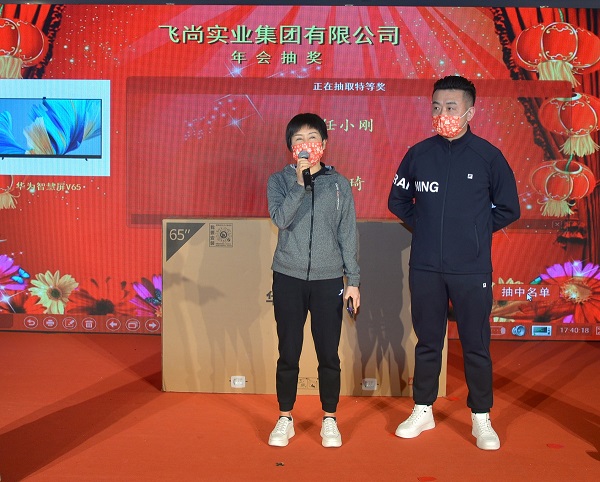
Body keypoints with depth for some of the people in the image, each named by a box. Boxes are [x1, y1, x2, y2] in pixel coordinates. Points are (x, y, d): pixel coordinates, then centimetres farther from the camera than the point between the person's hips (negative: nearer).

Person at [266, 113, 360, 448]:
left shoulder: (339, 184, 4)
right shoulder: (279, 181, 3)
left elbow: (348, 234, 5)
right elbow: (280, 219, -15)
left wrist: (353, 280, 2)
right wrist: (300, 182, -20)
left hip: (328, 279, 0)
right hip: (289, 278, 0)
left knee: (329, 353, 4)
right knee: (289, 352, 6)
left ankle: (330, 419, 21)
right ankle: (286, 419, 21)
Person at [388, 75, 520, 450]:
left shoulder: (488, 155, -3)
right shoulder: (419, 153, 2)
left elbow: (508, 209, 6)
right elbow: (398, 201, 16)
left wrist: (475, 230, 3)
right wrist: (424, 225, 7)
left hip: (472, 269, -2)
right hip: (425, 268, 2)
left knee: (476, 345, 6)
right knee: (427, 342, 13)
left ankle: (481, 419, 21)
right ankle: (423, 411, 27)